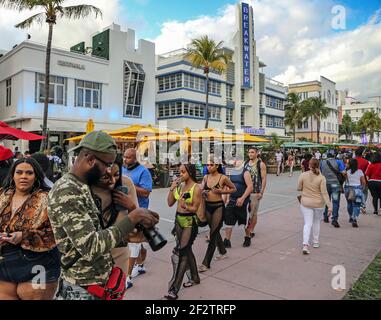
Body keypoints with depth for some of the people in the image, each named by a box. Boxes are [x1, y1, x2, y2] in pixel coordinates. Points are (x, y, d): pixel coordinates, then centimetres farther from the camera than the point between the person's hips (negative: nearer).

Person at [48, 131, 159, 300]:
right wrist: (132, 218, -26)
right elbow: (91, 247, -30)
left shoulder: (80, 187, 5)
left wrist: (126, 236, 1)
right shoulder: (66, 192, -25)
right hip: (82, 289, -9)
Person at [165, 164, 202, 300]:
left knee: (180, 253, -7)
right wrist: (172, 188, -7)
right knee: (187, 250, 19)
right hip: (178, 220, 7)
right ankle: (195, 278, 38)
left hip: (190, 222, -7)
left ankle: (174, 289, 1)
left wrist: (185, 205, -30)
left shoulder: (196, 188, -13)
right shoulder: (179, 185, 5)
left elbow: (195, 208, -11)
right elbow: (170, 203, 4)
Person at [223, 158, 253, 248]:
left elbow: (250, 187, -17)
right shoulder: (232, 172, 10)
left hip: (242, 201, -6)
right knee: (228, 220, 1)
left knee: (245, 221, 10)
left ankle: (248, 237, 32)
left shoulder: (245, 173, -10)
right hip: (232, 200, 6)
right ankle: (227, 241, 7)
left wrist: (242, 198, -23)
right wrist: (228, 198, 9)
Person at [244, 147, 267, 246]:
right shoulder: (246, 163, 10)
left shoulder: (261, 164, -5)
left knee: (254, 213, 2)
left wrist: (261, 192, -13)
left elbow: (264, 179, -7)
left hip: (256, 192, -5)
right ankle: (250, 232, 21)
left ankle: (251, 231, 11)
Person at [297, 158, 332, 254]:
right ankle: (315, 242, 33)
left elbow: (299, 188, -1)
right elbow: (324, 193, -13)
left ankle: (305, 244, -10)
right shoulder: (321, 178, -10)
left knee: (307, 223, 4)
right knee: (317, 222, 20)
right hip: (318, 203, 0)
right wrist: (329, 206, -11)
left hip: (305, 203, 0)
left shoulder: (303, 175, -8)